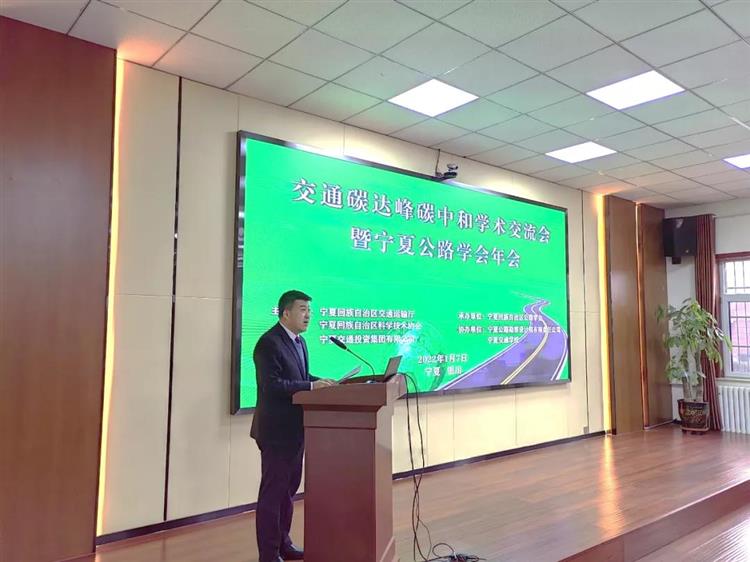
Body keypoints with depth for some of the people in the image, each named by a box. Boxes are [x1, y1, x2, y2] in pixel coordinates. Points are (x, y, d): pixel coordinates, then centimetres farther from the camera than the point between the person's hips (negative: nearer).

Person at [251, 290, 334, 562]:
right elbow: (272, 385, -26)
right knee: (272, 491, 2)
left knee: (289, 488, 19)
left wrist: (320, 382, -1)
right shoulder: (269, 343, -18)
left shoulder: (299, 341, 12)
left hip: (295, 429, 10)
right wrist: (312, 386, -26)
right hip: (277, 430, -10)